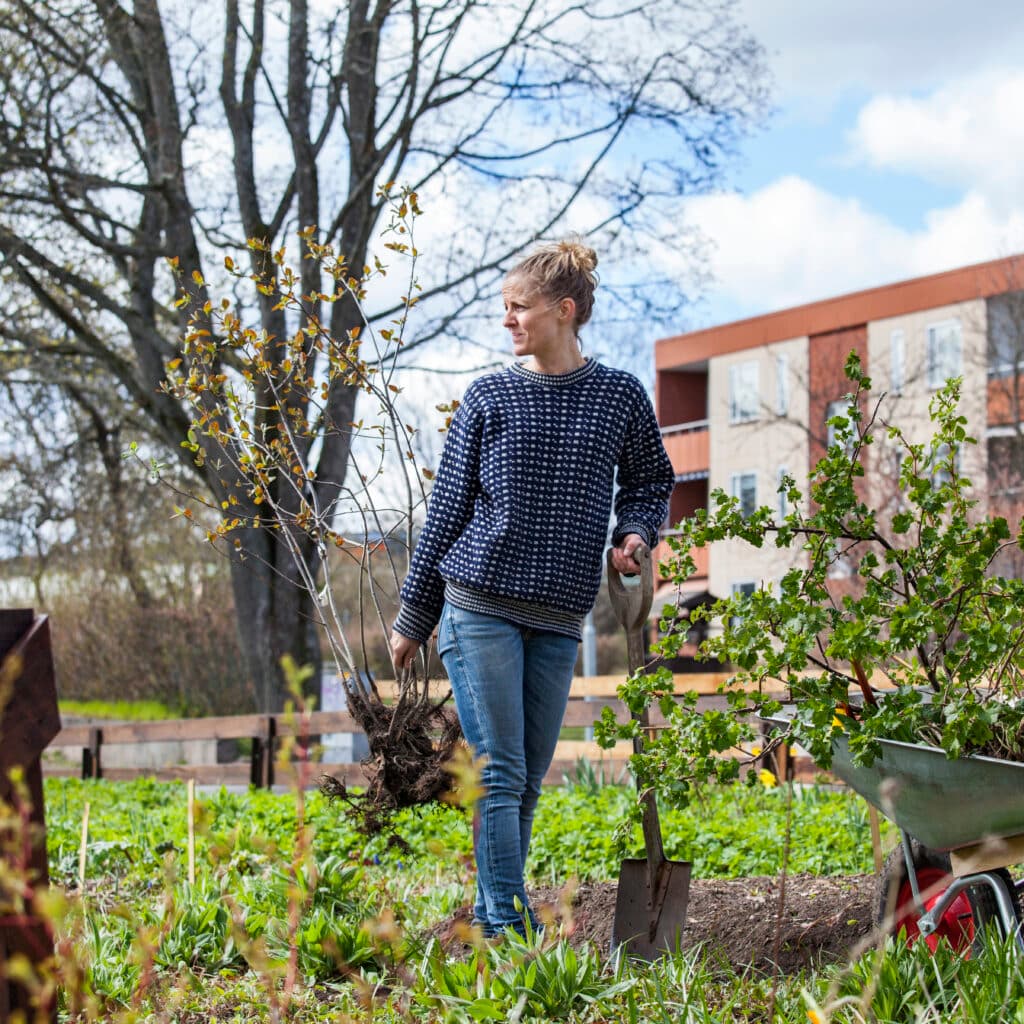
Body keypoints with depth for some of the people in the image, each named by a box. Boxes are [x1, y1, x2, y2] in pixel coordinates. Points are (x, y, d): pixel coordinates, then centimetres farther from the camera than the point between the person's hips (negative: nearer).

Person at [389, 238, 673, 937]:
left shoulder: (620, 396, 6)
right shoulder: (489, 399, 4)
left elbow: (651, 481, 21)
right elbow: (448, 508, 8)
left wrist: (635, 533, -2)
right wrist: (412, 617, 9)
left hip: (559, 618, 2)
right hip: (479, 606, -2)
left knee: (528, 782, 6)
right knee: (499, 774, -9)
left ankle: (488, 921, 15)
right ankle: (511, 929, -10)